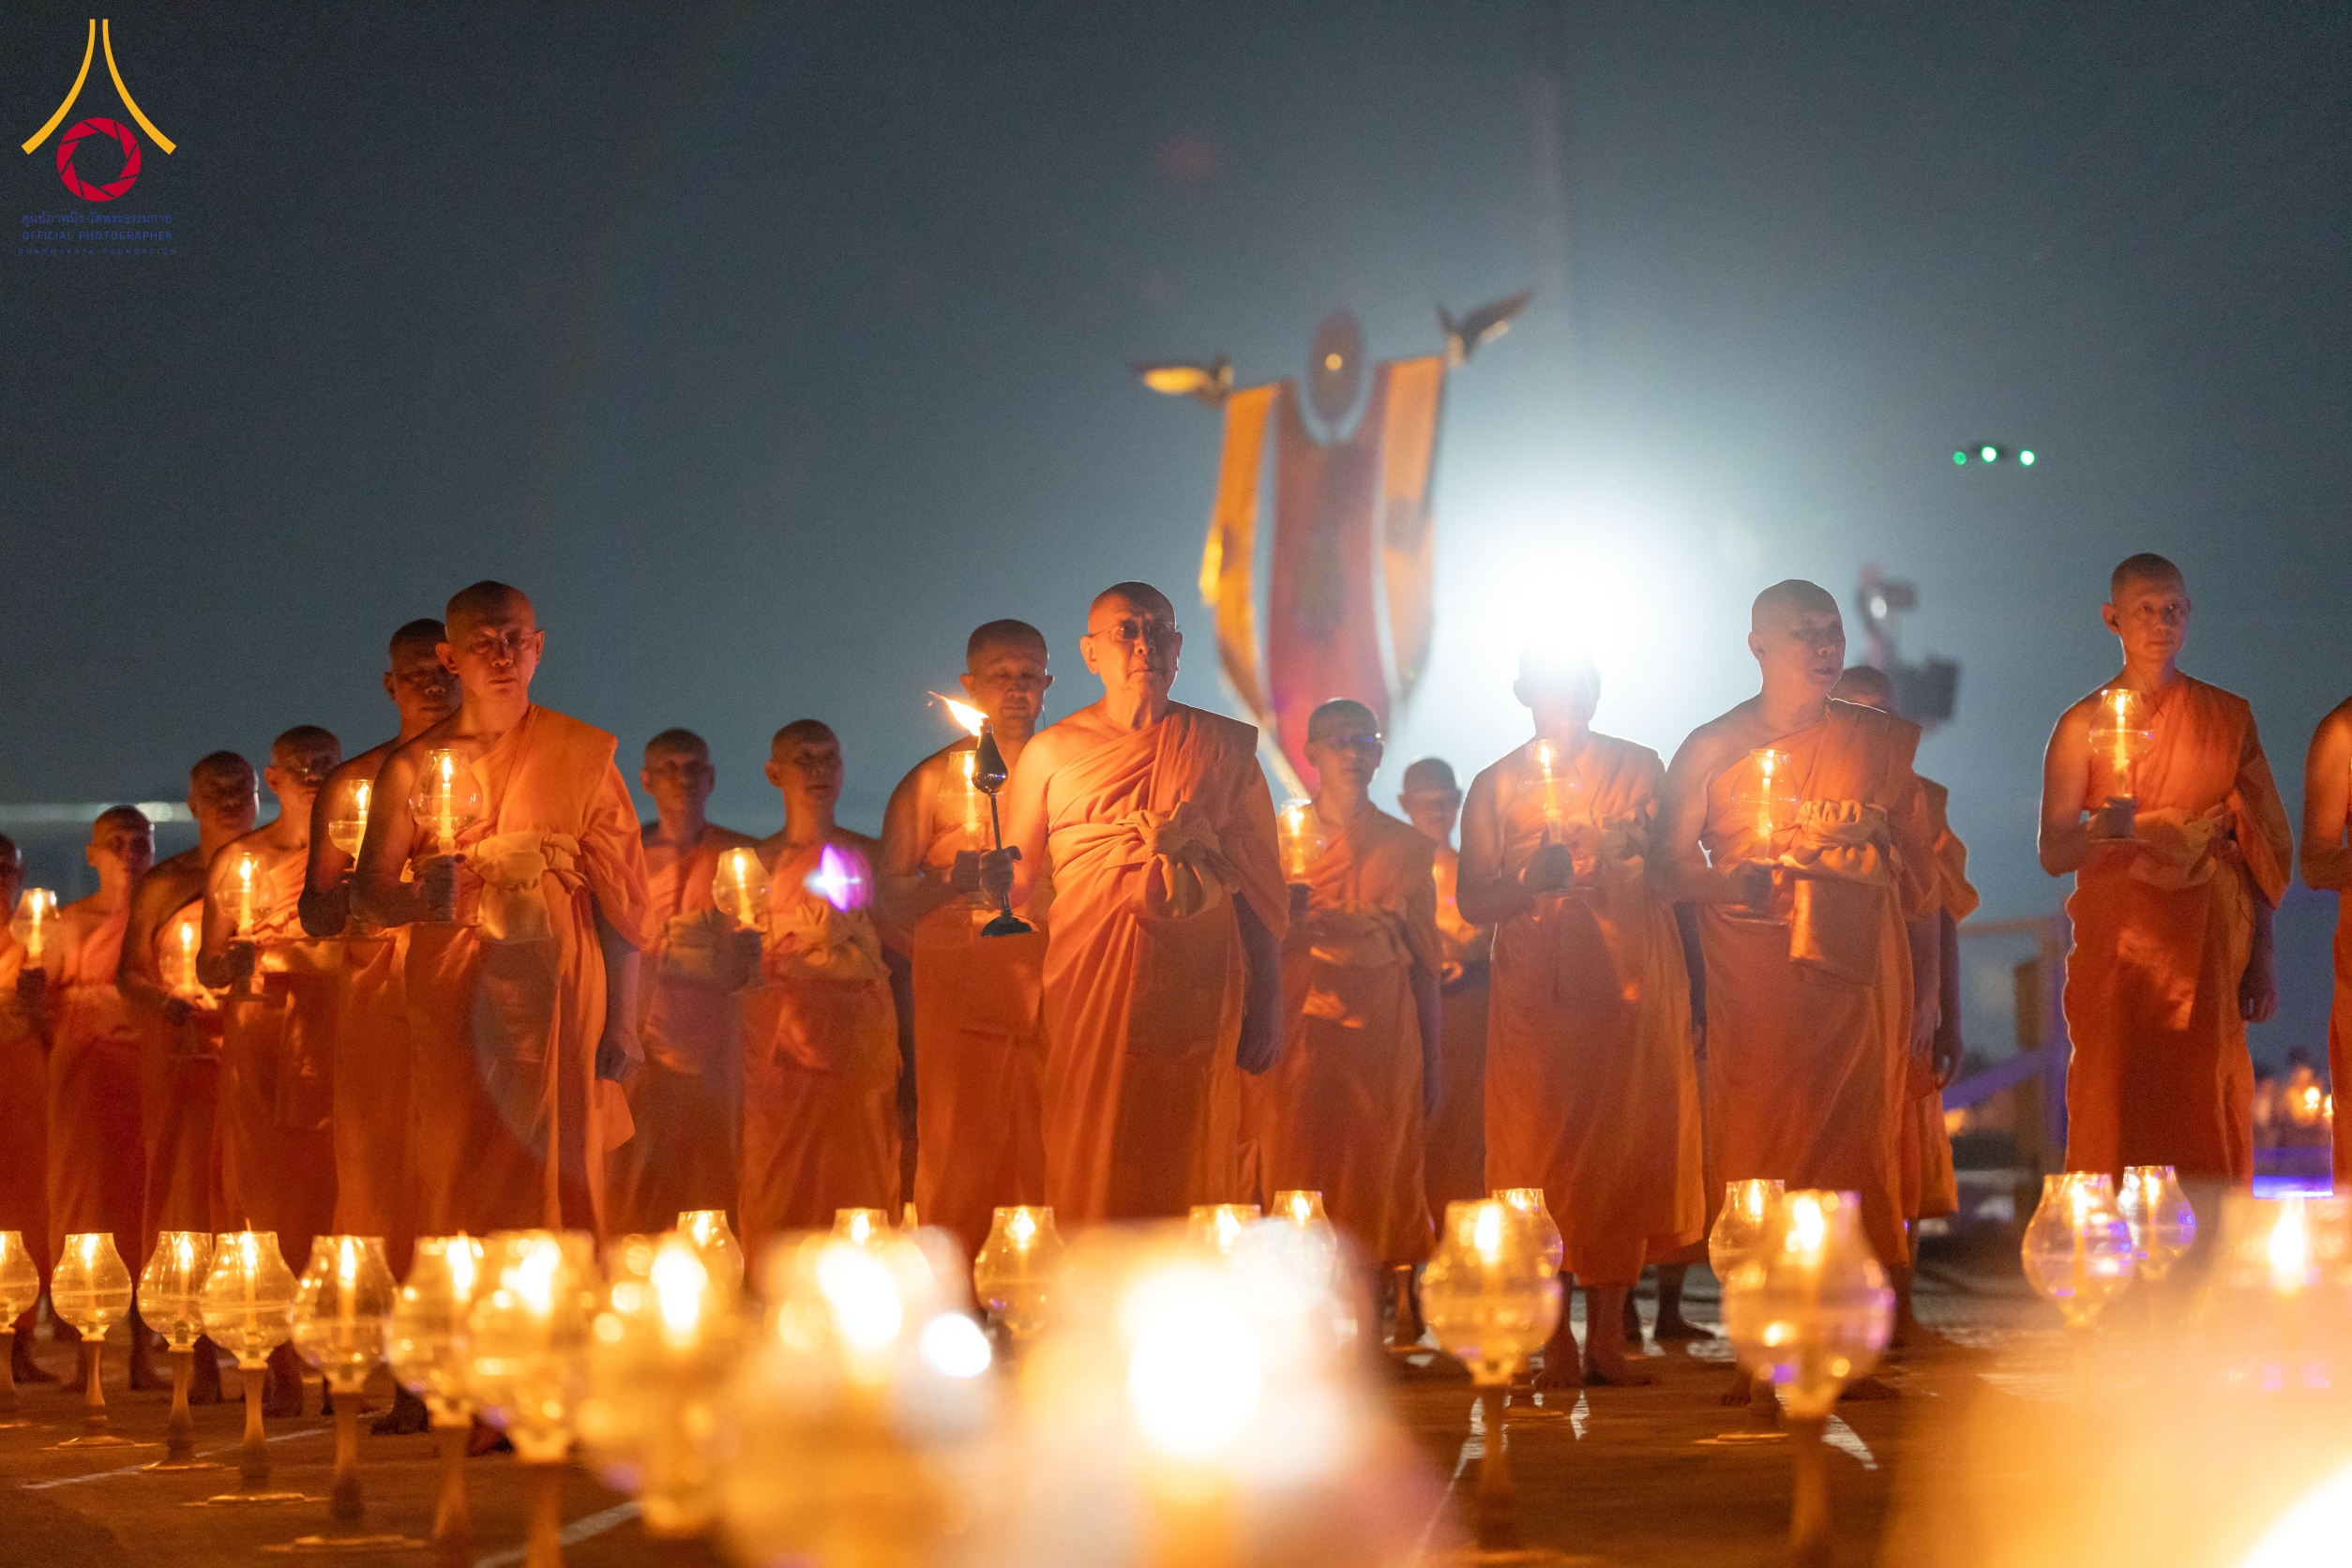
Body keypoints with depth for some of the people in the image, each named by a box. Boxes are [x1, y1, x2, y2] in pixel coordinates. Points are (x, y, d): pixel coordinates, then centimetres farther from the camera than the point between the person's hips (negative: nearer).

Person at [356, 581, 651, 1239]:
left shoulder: (583, 755, 8)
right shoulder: (415, 766, 8)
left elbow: (622, 895, 5)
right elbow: (366, 896, 6)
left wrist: (619, 1025, -2)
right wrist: (421, 897, -18)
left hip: (559, 1003, 0)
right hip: (451, 1006, 1)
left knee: (560, 1195, -7)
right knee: (456, 1193, -6)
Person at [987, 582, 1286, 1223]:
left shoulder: (1223, 747, 10)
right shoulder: (1051, 752, 9)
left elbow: (1261, 883, 9)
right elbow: (1021, 880, 10)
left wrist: (1267, 1003, 4)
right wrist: (997, 877, -14)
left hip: (1198, 1000, 0)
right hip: (1086, 993, 0)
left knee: (1190, 1179, -3)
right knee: (1087, 1176, -4)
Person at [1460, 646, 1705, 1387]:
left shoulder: (1641, 769, 12)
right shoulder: (1497, 785, 10)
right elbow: (1472, 901, 6)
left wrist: (1640, 848, -8)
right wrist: (1529, 882, -14)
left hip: (1633, 988, 1)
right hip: (1537, 993, -1)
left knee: (1628, 1146, -3)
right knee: (1540, 1153, -6)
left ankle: (1608, 1339, 2)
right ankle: (1554, 1341, -2)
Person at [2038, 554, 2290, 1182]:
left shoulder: (2228, 717, 11)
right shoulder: (2084, 723, 7)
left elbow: (2260, 845, 9)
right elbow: (2053, 854, 1)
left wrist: (2261, 959, 1)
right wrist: (2101, 831, -21)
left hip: (2209, 945, 1)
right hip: (2119, 946, -1)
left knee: (2209, 1125, -5)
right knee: (2117, 1121, -8)